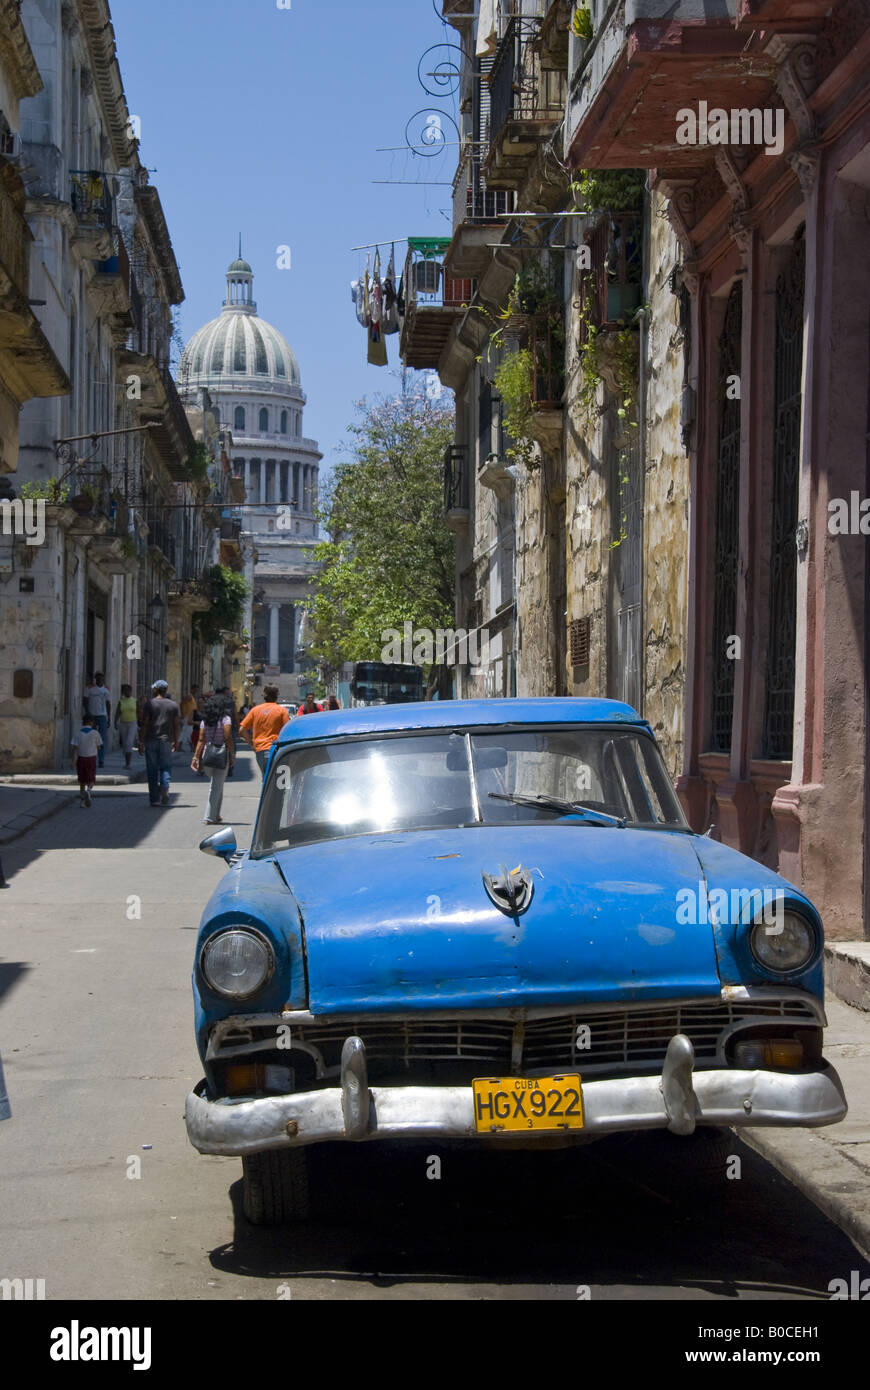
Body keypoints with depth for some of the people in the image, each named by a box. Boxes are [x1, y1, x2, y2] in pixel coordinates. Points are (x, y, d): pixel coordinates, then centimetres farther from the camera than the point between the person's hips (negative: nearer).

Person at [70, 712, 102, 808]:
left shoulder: (77, 734, -4)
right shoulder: (95, 733, -6)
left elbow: (75, 748, -9)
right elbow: (99, 747, 1)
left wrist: (73, 760, -10)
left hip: (80, 758, 1)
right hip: (92, 758, -1)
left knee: (82, 780, 13)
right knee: (91, 780, 7)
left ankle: (82, 800, 13)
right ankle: (89, 790, -24)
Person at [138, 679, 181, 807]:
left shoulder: (150, 703, -2)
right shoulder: (173, 705, 6)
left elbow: (144, 724, -5)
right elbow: (177, 725, 6)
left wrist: (141, 742, -1)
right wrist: (176, 741, 14)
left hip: (151, 740, -1)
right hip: (166, 741, 2)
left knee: (152, 770, 3)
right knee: (165, 767, 9)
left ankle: (154, 799, 4)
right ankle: (164, 787, -19)